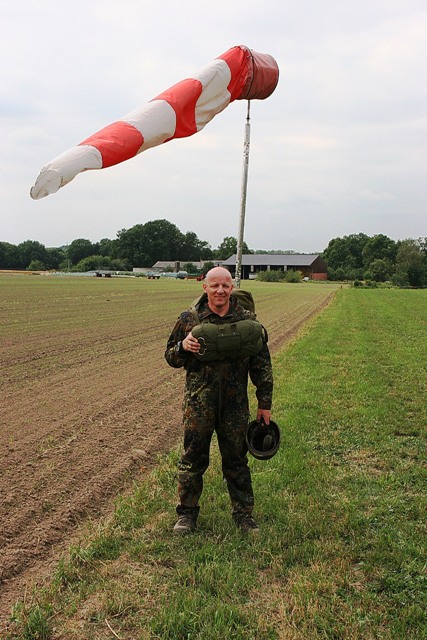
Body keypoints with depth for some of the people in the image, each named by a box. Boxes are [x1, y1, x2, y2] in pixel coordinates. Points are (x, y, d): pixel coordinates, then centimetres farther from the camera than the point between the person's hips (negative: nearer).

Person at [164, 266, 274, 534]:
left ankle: (244, 513, 27)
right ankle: (187, 513, 25)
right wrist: (183, 347, -16)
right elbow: (171, 357, 8)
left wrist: (265, 403, 6)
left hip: (235, 404, 0)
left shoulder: (248, 320, 0)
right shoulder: (189, 319, -1)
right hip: (198, 402, 0)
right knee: (193, 458, 8)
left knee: (237, 460, 12)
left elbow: (262, 364, 6)